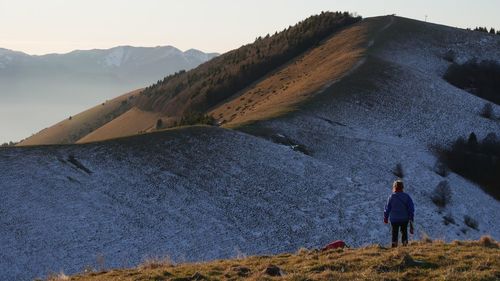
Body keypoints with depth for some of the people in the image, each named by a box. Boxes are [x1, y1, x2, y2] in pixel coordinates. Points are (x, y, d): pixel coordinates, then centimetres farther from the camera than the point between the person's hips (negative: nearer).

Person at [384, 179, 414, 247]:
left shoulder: (391, 197, -9)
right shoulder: (406, 196, -7)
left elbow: (387, 209, -3)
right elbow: (411, 208, -5)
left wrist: (385, 218, 10)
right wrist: (411, 219, 4)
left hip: (394, 219, -1)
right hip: (404, 219, 1)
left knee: (394, 233, 9)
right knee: (404, 232, 17)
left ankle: (394, 246, 7)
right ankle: (405, 244, 16)